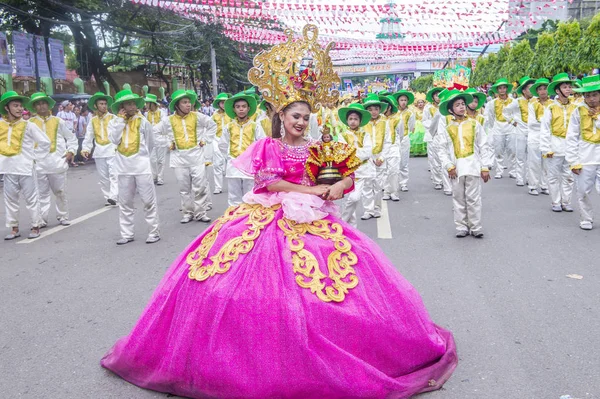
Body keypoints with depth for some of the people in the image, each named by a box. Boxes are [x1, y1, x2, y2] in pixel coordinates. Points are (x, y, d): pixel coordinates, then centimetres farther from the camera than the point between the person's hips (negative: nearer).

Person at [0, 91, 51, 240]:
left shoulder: (28, 125, -5)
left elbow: (45, 142, -2)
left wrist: (33, 156, -4)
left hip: (25, 168, -3)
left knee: (31, 198, 3)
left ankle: (35, 226, 13)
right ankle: (14, 228, 18)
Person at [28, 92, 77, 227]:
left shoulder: (58, 121, 7)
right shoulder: (30, 123, 5)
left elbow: (71, 137, 14)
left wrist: (71, 151, 3)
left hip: (57, 162, 0)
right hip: (39, 163, 0)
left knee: (60, 192, 7)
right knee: (42, 193, 3)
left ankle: (63, 217, 20)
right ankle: (42, 219, 9)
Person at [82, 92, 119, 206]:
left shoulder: (113, 117, 2)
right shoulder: (93, 120, 12)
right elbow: (88, 136, 12)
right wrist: (85, 149, 2)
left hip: (112, 150, -4)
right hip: (99, 152, 4)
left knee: (113, 174, -14)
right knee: (103, 177, 7)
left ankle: (113, 197, -19)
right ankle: (107, 198, 14)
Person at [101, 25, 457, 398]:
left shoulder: (317, 147, 13)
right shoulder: (267, 146, 6)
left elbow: (347, 174, 10)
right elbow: (267, 181, -9)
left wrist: (340, 185, -14)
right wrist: (309, 189, -13)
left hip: (311, 220, 2)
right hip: (268, 218, -2)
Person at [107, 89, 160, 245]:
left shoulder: (143, 121, 1)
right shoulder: (114, 122, 6)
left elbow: (150, 143, 11)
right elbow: (114, 140, -11)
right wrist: (120, 120, -8)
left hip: (142, 166, -3)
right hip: (123, 167, 3)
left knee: (148, 200, -1)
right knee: (125, 202, 8)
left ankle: (154, 232, 7)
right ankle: (127, 234, 17)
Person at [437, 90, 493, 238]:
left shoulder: (474, 124, 4)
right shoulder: (447, 129, 6)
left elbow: (484, 147, 3)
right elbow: (442, 149, 5)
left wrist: (485, 167, -2)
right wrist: (449, 166, -6)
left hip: (473, 167, -1)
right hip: (456, 169, 1)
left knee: (473, 198, 0)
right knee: (459, 199, 6)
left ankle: (476, 228, 8)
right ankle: (462, 227, 15)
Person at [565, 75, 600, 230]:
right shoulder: (579, 111, 1)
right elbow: (571, 138, -1)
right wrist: (573, 161, -4)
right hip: (585, 158, 0)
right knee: (583, 191, 6)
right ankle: (586, 219, 22)